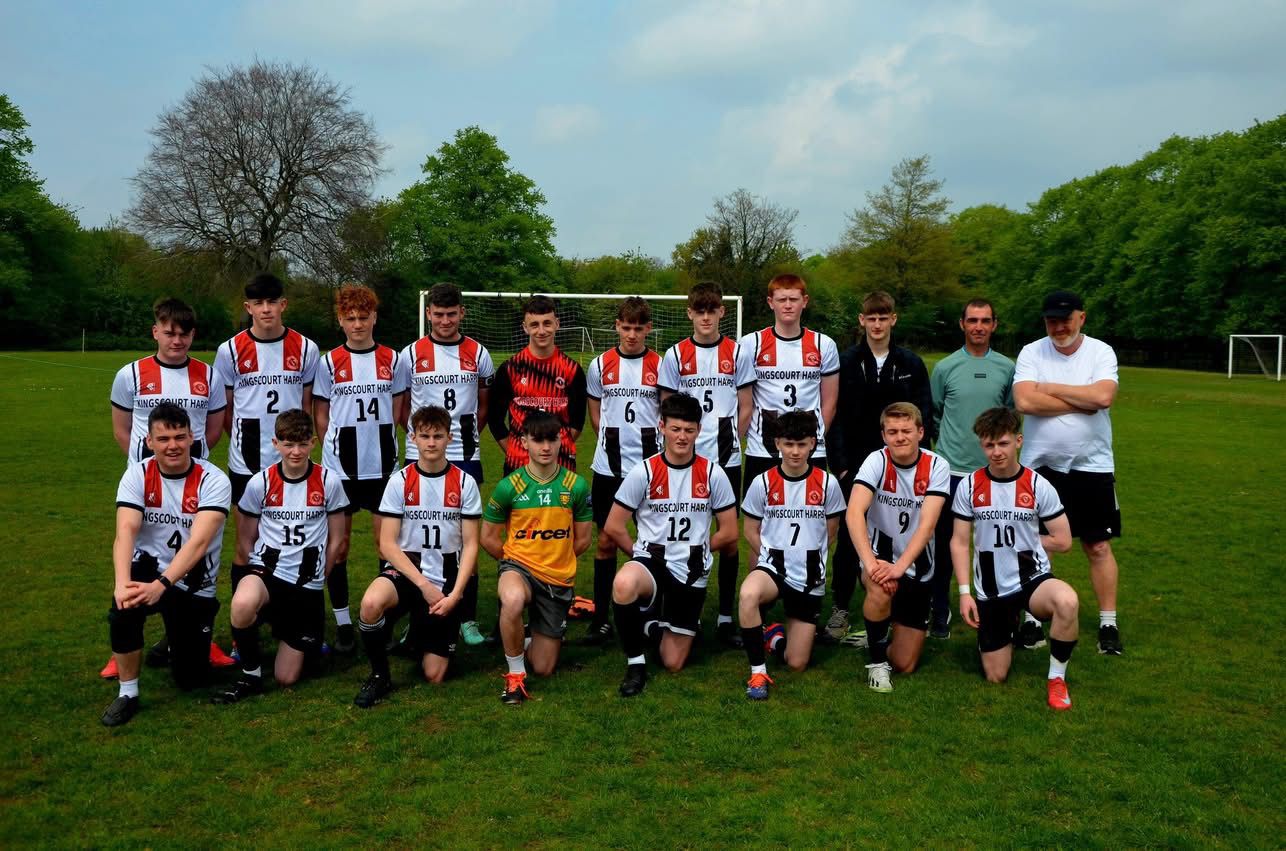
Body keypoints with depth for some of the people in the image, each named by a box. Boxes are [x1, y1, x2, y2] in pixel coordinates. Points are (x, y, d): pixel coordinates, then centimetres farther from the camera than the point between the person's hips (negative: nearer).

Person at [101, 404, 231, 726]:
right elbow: (125, 532, -23)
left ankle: (177, 637, 37)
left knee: (190, 678, 0)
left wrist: (161, 585, -40)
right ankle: (127, 694, -12)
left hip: (196, 584, -1)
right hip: (149, 567, 1)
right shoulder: (137, 475, -10)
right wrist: (122, 582, -40)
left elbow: (198, 542, -27)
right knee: (124, 606, -34)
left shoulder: (213, 481, -17)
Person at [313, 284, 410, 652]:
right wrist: (340, 445, -4)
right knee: (338, 543, 3)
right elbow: (320, 416, 5)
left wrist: (379, 441, -2)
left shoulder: (392, 360, 4)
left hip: (382, 464, 1)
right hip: (340, 466, -1)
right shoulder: (329, 362, 2)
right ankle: (342, 622, 13)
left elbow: (397, 411, 8)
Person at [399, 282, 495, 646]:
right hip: (420, 457, 0)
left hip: (465, 457, 0)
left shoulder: (477, 354, 6)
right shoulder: (411, 354, 4)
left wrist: (467, 434, 5)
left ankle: (467, 618, 11)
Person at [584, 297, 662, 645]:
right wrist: (612, 441, 8)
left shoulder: (660, 366, 1)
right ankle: (601, 618, 13)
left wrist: (650, 442, 0)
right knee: (605, 541, 5)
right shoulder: (600, 365, 4)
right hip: (608, 467, 1)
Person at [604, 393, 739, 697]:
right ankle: (635, 661, -15)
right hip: (650, 562, -1)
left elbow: (729, 532, 5)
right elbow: (613, 526, -2)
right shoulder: (644, 472, -6)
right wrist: (641, 553, -1)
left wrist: (693, 550, 6)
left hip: (692, 572, 2)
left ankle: (656, 625, 38)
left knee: (673, 664, 3)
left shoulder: (713, 474, -2)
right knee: (624, 585, -40)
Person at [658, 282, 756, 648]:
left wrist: (733, 439, 1)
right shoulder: (675, 355, 4)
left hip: (727, 458, 1)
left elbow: (745, 406, 9)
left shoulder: (737, 352, 5)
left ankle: (726, 616, 13)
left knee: (730, 535, 3)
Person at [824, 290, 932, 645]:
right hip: (855, 466, -1)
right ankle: (839, 612, 14)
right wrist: (840, 465, -7)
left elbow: (923, 417, 5)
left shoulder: (911, 364, 5)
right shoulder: (846, 362, 2)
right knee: (849, 539, 3)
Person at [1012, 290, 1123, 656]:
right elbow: (1025, 402, -19)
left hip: (1092, 465, 0)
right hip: (1039, 465, 0)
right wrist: (1082, 403, -14)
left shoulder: (1101, 352, -3)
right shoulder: (1031, 352, -3)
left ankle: (1108, 624, 18)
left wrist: (1049, 388, -14)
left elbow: (1104, 396, -21)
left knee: (1098, 546, 6)